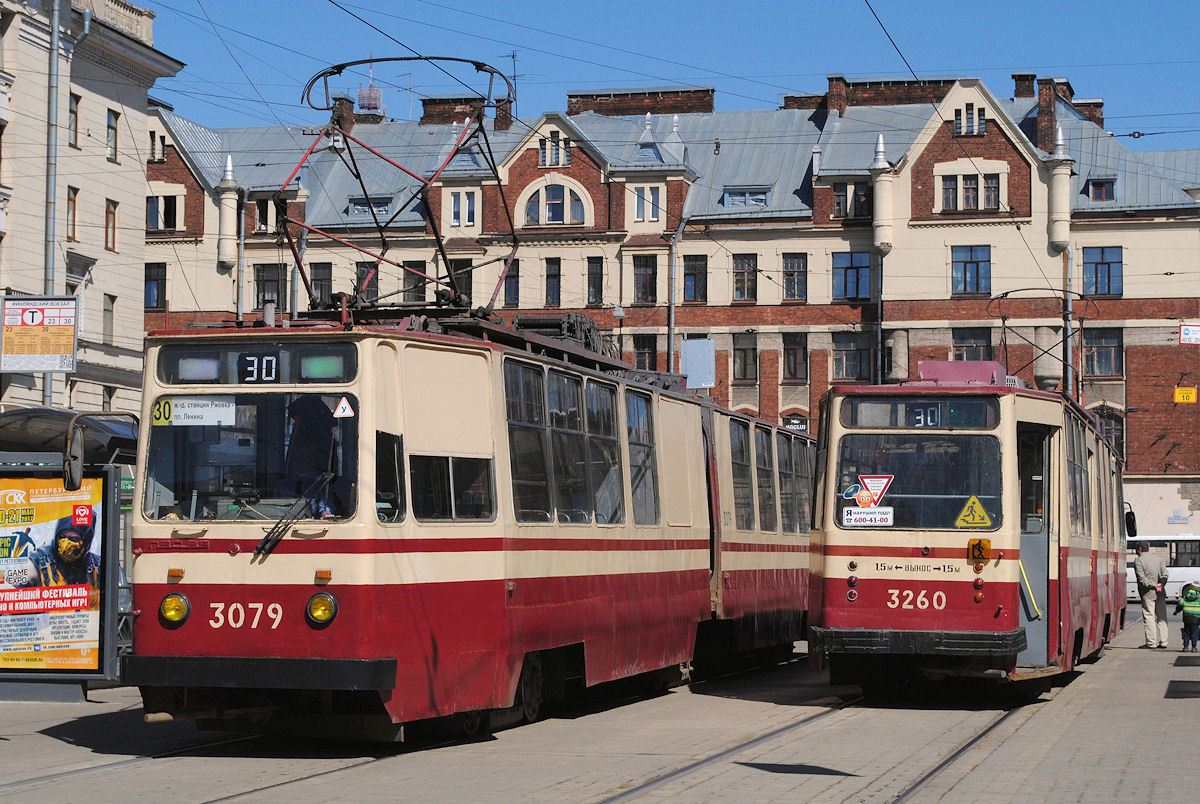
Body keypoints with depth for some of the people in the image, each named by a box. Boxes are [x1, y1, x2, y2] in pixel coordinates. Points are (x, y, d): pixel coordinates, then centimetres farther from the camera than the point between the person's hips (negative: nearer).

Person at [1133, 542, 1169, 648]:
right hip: (1160, 594, 5)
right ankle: (1163, 641, 13)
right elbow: (1165, 574, 3)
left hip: (1148, 594, -5)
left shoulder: (1138, 561, -5)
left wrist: (1154, 585, -13)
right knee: (1162, 617, 11)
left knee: (1149, 618, -2)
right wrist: (1161, 584, -9)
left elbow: (1142, 578, -14)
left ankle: (1151, 642, -2)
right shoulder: (1159, 558, 13)